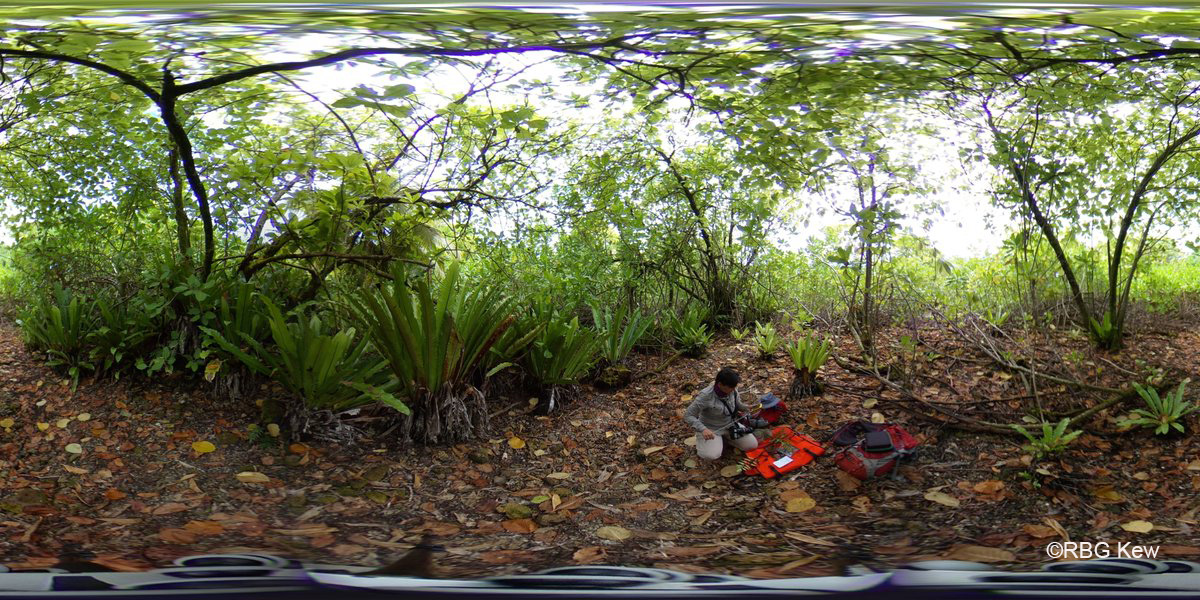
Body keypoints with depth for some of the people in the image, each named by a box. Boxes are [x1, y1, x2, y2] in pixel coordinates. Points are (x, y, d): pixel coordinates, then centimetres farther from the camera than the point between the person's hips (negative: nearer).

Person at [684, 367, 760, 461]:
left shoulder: (733, 390, -13)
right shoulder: (705, 396, -30)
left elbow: (737, 403, 9)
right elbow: (687, 415, -26)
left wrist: (745, 408, -14)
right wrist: (703, 429, -39)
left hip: (730, 425, 5)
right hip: (711, 429, -5)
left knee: (753, 445, -4)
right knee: (711, 456, -28)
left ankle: (725, 437, 17)